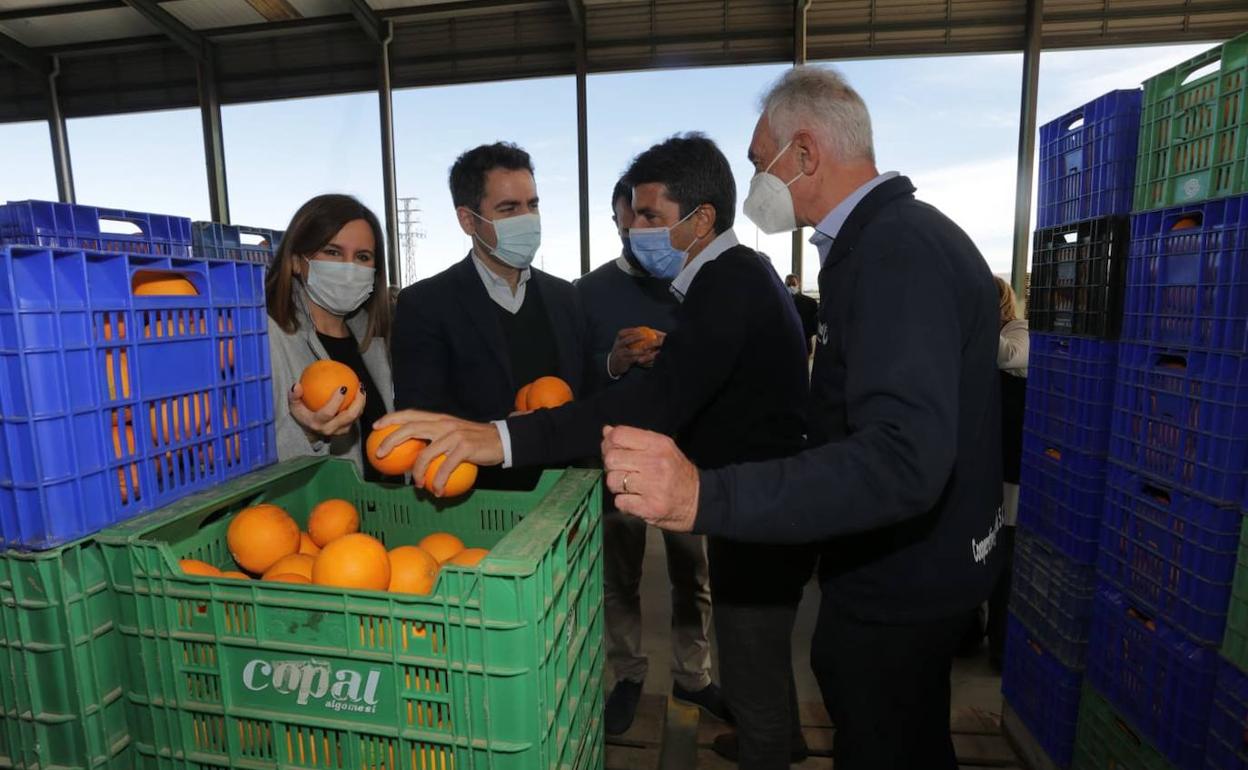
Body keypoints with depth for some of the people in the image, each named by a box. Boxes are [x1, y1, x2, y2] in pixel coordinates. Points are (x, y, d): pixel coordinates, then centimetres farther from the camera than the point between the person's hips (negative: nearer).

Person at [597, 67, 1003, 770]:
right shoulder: (902, 235, 7)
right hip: (919, 563, 10)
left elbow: (904, 459, -37)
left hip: (901, 580, -10)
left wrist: (705, 496, -44)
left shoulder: (897, 252, -26)